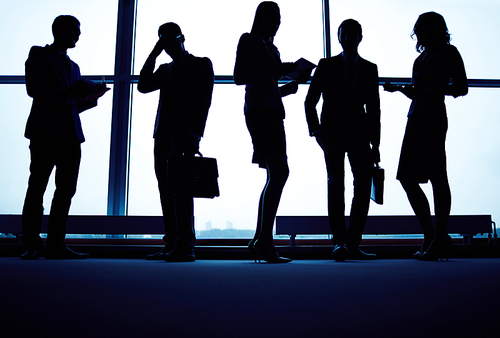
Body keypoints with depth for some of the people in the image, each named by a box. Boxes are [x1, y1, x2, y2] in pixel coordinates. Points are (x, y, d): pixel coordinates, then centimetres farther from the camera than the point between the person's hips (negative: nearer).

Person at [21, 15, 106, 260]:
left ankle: (56, 245, 6)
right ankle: (32, 246, 1)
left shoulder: (73, 67, 27)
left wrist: (91, 97, 5)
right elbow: (33, 88, -7)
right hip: (46, 131, -6)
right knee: (37, 188, -4)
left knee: (66, 189, 2)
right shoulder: (39, 54, 7)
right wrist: (67, 95, -14)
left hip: (70, 134, 7)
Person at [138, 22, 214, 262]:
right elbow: (143, 86, 12)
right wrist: (153, 54, 11)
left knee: (179, 185, -16)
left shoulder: (201, 64, 11)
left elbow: (203, 101, -1)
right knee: (166, 190, 1)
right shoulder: (165, 70, 28)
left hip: (185, 133, -6)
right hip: (163, 134, 6)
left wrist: (195, 135, -12)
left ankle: (186, 246, -16)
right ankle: (171, 245, 3)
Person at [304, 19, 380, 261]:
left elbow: (374, 108, 13)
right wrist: (315, 130, -7)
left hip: (359, 132, 2)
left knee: (363, 185, -7)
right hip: (332, 130, -2)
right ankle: (339, 241, -15)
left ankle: (353, 244, 2)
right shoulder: (326, 65, 9)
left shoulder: (370, 69, 14)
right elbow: (310, 101, 7)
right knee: (335, 182, -16)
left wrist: (375, 143, 6)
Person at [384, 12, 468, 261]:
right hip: (416, 119, 9)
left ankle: (439, 240, -3)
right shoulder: (423, 57, 23)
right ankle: (431, 238, 15)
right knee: (407, 177, 5)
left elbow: (461, 88, -3)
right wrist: (399, 88, 12)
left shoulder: (447, 53, 2)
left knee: (437, 177, -8)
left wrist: (437, 90, -18)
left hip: (433, 119, -8)